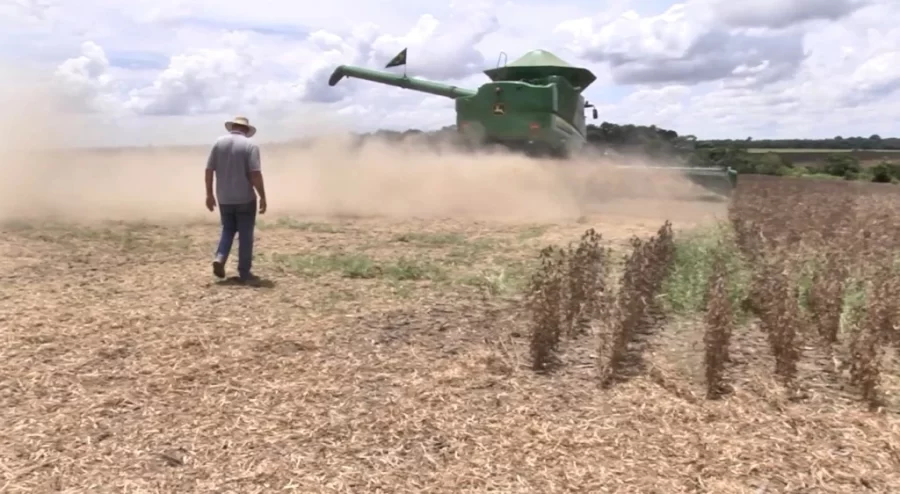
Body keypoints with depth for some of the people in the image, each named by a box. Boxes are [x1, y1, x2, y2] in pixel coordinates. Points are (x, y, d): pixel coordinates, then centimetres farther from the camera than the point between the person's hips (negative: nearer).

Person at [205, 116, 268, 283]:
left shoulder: (219, 142, 4)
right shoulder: (250, 145, -8)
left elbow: (209, 170, 2)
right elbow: (256, 174, -17)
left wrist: (209, 193, 10)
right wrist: (262, 197, -11)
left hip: (224, 198, 4)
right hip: (245, 198, -4)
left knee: (228, 230, 21)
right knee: (245, 235, 5)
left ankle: (220, 258, 0)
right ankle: (244, 272, 8)